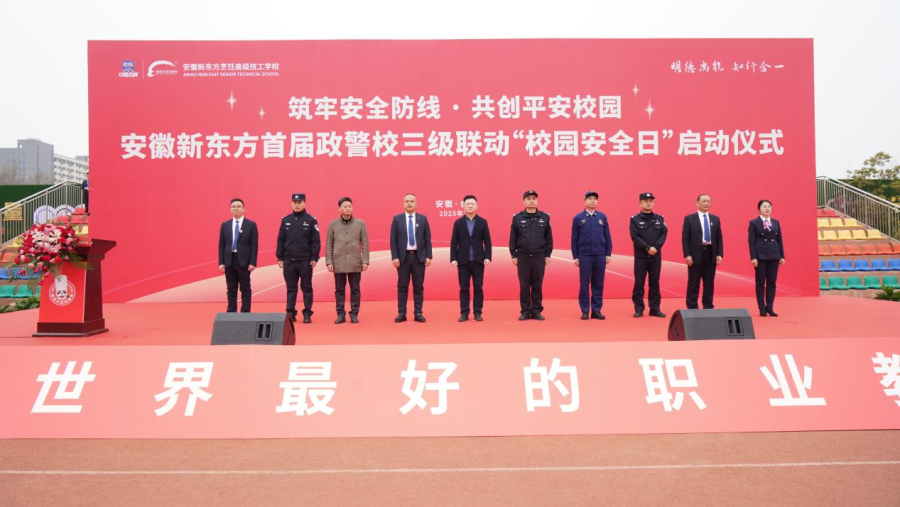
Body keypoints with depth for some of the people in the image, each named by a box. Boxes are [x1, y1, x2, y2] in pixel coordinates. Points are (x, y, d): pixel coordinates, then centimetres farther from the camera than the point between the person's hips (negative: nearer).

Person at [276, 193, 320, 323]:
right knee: (291, 288, 8)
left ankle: (307, 314, 8)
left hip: (305, 261, -3)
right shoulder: (285, 220, 8)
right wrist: (279, 257, 4)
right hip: (289, 260, 3)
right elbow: (280, 240, 10)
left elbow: (316, 241, -4)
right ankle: (290, 313, 15)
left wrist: (314, 258, -10)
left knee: (306, 288, 3)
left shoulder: (311, 220, -2)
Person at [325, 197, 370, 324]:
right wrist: (329, 262, -2)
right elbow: (329, 245, 5)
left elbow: (365, 244, 3)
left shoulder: (360, 223, 4)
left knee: (355, 289, 3)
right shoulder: (333, 224, 5)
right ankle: (340, 314, 12)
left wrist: (365, 261, -4)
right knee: (339, 289, 4)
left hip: (355, 263, 0)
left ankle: (354, 314, 11)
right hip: (338, 262, 0)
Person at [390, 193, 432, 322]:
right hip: (403, 256, 0)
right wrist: (394, 257, -7)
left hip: (419, 256, 1)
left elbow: (427, 239, 4)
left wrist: (428, 256, -3)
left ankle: (418, 313, 9)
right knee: (402, 286, 3)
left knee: (418, 286, 3)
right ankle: (401, 313, 8)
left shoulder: (423, 219, 6)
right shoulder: (397, 219, 3)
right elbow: (393, 239, 1)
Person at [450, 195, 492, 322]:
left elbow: (487, 241, 3)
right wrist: (453, 258, -5)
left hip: (478, 260, 0)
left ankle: (478, 312, 8)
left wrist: (487, 257, -7)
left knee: (478, 287, 2)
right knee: (464, 288, 3)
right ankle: (464, 313, 8)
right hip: (463, 260, 0)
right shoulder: (458, 223, 6)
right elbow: (454, 242, 3)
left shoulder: (483, 222, 5)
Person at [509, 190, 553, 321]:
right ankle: (525, 311, 11)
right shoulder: (517, 218, 1)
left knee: (538, 285, 5)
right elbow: (513, 239, 3)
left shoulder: (545, 217, 4)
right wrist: (513, 255, -1)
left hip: (539, 257, 1)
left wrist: (548, 255, 1)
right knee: (524, 285, 4)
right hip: (523, 257, -1)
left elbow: (549, 238, 5)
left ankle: (536, 311, 13)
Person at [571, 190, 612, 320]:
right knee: (584, 284, 2)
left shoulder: (602, 217, 7)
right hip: (584, 256, -2)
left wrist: (608, 254, 2)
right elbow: (574, 239, 3)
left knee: (598, 284, 5)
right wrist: (575, 257, -1)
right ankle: (585, 311, 10)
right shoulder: (578, 218, 3)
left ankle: (597, 310, 13)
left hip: (600, 256, 2)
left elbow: (608, 237, 8)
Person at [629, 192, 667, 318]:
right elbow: (635, 237, -9)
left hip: (656, 256, 3)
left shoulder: (660, 218, 9)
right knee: (639, 283, 0)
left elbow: (664, 234, 1)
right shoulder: (635, 219, 0)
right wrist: (647, 248, -17)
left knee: (655, 283, 7)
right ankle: (639, 309, 7)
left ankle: (655, 309, 13)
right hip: (640, 256, -3)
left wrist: (656, 247, -15)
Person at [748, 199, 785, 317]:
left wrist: (782, 256, 6)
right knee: (760, 283, 0)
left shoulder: (776, 222, 13)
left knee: (772, 283, 4)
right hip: (760, 256, -4)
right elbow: (751, 241, -6)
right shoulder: (754, 223, -1)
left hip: (774, 256, 4)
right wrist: (753, 257, -13)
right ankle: (762, 309, 5)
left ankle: (770, 308, 10)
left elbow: (779, 240, 12)